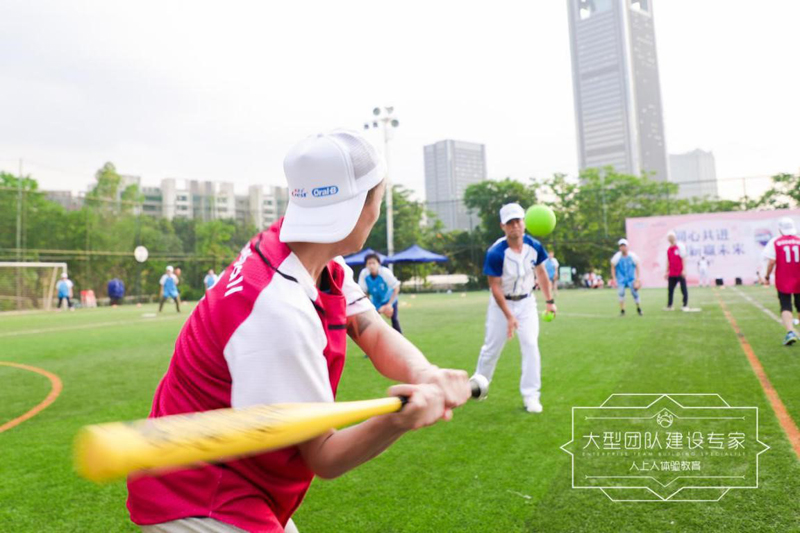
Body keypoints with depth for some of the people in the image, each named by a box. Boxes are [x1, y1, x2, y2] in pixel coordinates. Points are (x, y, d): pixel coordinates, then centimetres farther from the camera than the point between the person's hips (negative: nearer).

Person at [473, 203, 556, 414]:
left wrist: (549, 300, 7)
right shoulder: (495, 253, -25)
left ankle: (531, 395, 3)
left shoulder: (534, 246, -12)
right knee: (492, 347, 8)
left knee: (531, 345, -7)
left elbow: (541, 273, 5)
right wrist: (509, 316, -23)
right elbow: (495, 288, -21)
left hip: (526, 302, 3)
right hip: (501, 303, -3)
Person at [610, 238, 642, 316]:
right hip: (621, 278, -1)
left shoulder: (633, 256, -9)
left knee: (634, 292, -2)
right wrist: (614, 279, -5)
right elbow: (613, 268, -1)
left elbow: (637, 267, 4)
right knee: (621, 294, -9)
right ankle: (622, 310, 4)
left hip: (631, 278, 1)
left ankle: (638, 308, 20)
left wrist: (637, 279, 1)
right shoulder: (617, 257, -12)